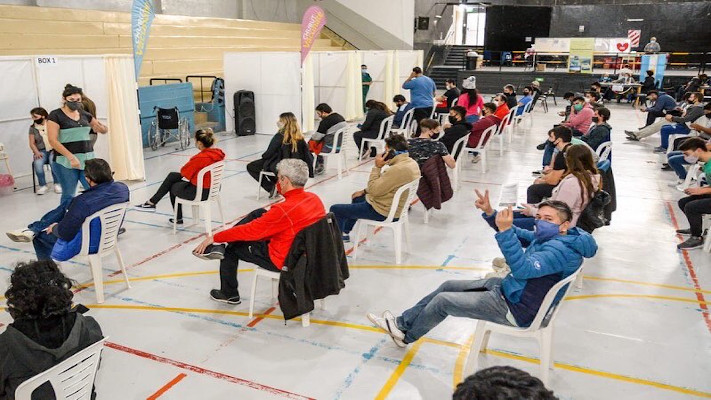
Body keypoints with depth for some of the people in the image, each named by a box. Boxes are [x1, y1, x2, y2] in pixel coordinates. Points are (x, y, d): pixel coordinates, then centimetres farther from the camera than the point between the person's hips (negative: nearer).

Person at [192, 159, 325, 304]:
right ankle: (219, 245, 14)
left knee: (232, 248, 13)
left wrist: (215, 238, -11)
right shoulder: (314, 198, -6)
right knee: (258, 213, 12)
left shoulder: (284, 210, -30)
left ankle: (229, 294, 34)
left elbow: (249, 231, -22)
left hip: (283, 261, -8)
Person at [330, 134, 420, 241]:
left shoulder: (397, 170, -31)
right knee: (357, 198, 36)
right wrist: (364, 191, 14)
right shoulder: (411, 163, 1)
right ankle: (345, 233, 45)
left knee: (335, 210, -3)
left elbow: (373, 190, -26)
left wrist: (377, 167, -18)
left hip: (381, 211, -10)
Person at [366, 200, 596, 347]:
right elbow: (520, 235, 12)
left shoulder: (559, 249, -27)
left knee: (442, 300, -5)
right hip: (505, 287, 10)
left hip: (515, 308, -10)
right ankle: (401, 323, 19)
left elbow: (523, 268, -41)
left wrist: (505, 229, -45)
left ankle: (406, 336, 19)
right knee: (448, 286, 11)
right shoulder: (549, 238, 2)